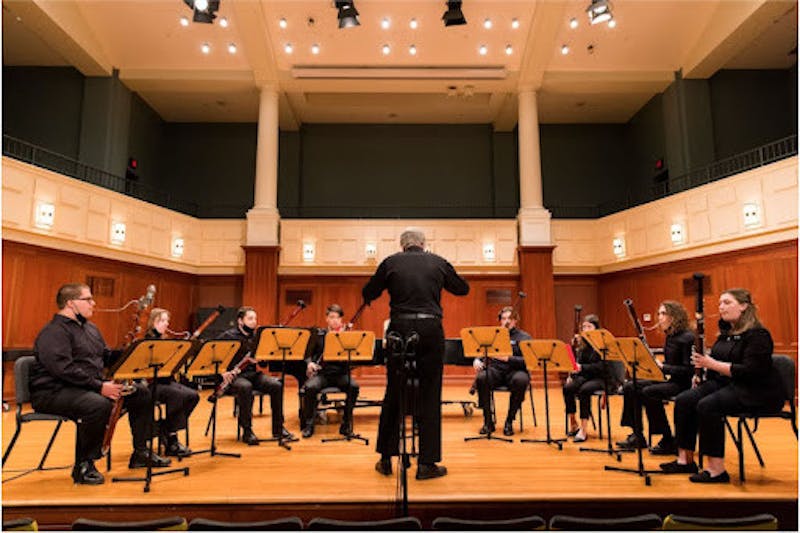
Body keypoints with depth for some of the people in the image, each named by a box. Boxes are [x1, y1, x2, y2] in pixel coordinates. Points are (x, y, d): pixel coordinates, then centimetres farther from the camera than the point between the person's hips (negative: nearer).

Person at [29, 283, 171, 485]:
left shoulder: (90, 328, 17)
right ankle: (83, 466, -18)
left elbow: (107, 356, 19)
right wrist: (99, 386, -28)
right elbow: (64, 369, -25)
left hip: (90, 387, 10)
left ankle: (141, 453, 8)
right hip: (54, 392, -9)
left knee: (141, 393, 1)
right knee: (99, 405, -38)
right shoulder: (53, 332, -14)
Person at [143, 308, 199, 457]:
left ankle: (166, 429, 0)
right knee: (180, 395, -29)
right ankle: (171, 441, -18)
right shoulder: (148, 340, -8)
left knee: (193, 396, -12)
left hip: (166, 380, 8)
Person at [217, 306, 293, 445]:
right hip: (234, 376, -4)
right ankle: (247, 431, -24)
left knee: (276, 385, -19)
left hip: (252, 373, 5)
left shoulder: (257, 336, 10)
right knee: (245, 387, -37)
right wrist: (223, 372, -22)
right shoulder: (229, 336, -3)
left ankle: (278, 428, -7)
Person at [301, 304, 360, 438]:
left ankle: (346, 423, -12)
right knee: (310, 387, -30)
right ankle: (309, 424, -11)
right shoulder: (319, 335, 10)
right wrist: (310, 363, -13)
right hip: (322, 373, 0)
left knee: (354, 386, -29)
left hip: (341, 373, 0)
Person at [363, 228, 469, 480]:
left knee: (393, 395, 12)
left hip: (400, 330, 1)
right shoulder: (438, 263, 6)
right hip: (430, 331, 0)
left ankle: (386, 459, 21)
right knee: (430, 397, 7)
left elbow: (368, 294, 11)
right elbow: (463, 289, 19)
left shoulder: (390, 263, 4)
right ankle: (426, 463, 12)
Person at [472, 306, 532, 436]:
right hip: (495, 370, 2)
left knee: (521, 380, -37)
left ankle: (509, 422, -19)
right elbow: (481, 352, 18)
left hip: (515, 371, -2)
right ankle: (488, 421, -17)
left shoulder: (524, 337, 6)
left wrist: (508, 359, -24)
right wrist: (477, 361, -6)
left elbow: (527, 361, -8)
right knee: (481, 378, -31)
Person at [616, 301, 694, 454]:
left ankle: (668, 442, -14)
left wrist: (662, 367, -22)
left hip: (683, 383, -9)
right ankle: (637, 436, -1)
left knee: (648, 392, -29)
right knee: (629, 387, -4)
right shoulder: (669, 337, 13)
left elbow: (689, 370, -20)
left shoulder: (687, 337, -14)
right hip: (670, 380, 9)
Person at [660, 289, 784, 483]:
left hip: (756, 391, -8)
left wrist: (712, 364, -25)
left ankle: (716, 470, -22)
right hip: (725, 383, 9)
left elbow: (750, 371, -23)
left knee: (707, 405, -31)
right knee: (683, 400, -12)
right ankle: (685, 459, -7)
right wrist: (702, 366, -1)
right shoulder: (725, 332, 14)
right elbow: (715, 361, 20)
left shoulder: (757, 335, -13)